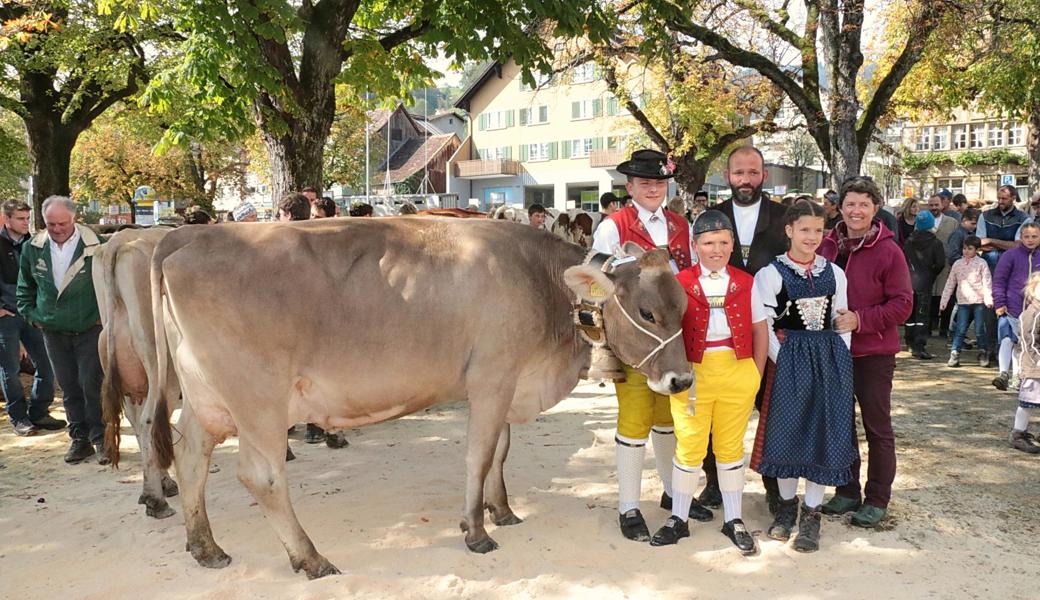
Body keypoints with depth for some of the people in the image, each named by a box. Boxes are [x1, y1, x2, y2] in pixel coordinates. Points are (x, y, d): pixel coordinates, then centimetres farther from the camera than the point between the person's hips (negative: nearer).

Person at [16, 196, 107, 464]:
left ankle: (101, 439, 6)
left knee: (92, 385, -4)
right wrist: (31, 316, 8)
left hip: (89, 329, -4)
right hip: (53, 332, 4)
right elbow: (25, 288, 16)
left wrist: (105, 315, -5)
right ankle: (79, 439, 20)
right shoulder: (32, 248, 1)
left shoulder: (96, 246, -14)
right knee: (69, 388, 10)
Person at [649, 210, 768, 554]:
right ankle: (678, 519, 21)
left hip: (738, 372, 2)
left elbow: (760, 331, 8)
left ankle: (734, 520, 26)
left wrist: (756, 375, 2)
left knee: (731, 447, 12)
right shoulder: (680, 284, -1)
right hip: (693, 373, -1)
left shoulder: (745, 283, 5)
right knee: (689, 446, 5)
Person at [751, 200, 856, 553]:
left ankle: (811, 515, 14)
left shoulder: (834, 273, 7)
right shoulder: (771, 274, -4)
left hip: (831, 361, 3)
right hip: (789, 361, -3)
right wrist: (784, 361, -11)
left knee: (824, 433, 3)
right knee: (786, 431, 4)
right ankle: (787, 505, 23)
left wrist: (839, 362, 1)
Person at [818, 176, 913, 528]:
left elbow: (902, 304, -12)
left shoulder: (888, 251, -11)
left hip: (874, 353, -4)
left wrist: (860, 319, -23)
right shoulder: (827, 246, 0)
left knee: (877, 426, 7)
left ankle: (877, 499, 19)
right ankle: (847, 492, 28)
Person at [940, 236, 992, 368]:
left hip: (979, 301, -2)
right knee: (960, 330, -3)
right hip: (963, 302, 2)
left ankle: (983, 354, 18)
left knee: (980, 330, 3)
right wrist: (944, 301, 9)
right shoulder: (957, 264, 9)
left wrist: (988, 299, -14)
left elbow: (987, 282, -3)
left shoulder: (981, 263, 2)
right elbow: (950, 284, 12)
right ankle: (954, 354, -2)